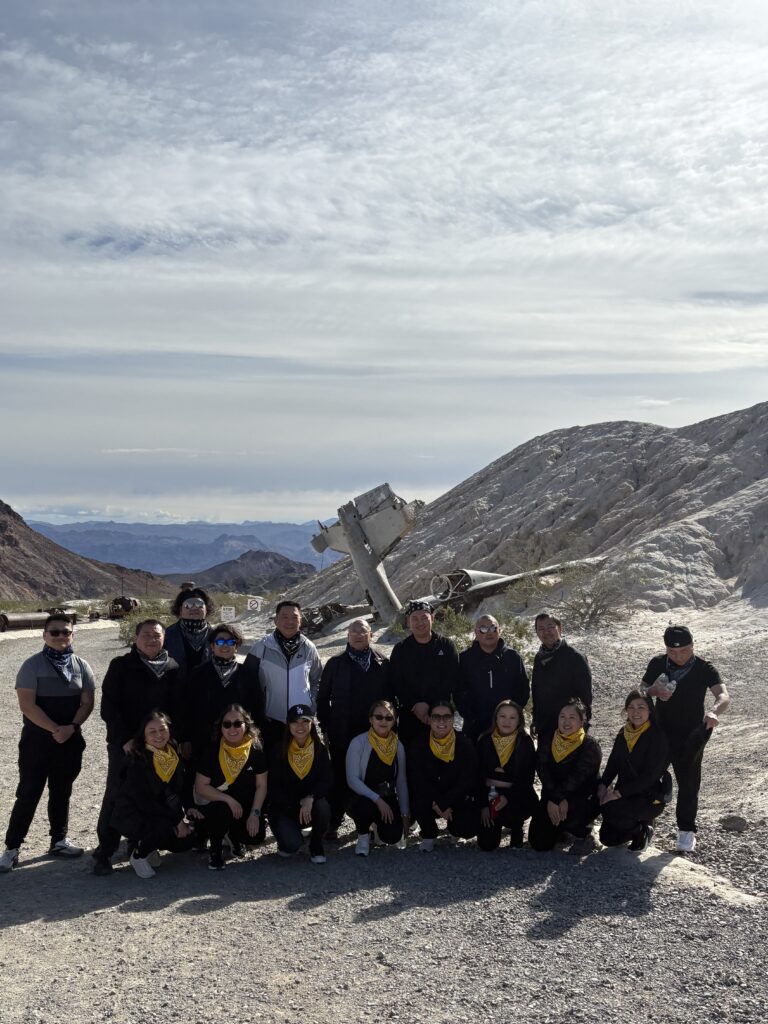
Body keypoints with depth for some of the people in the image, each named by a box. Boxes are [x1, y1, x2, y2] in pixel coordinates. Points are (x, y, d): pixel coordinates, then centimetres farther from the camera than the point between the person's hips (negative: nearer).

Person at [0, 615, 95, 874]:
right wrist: (55, 729, -19)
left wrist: (71, 728, -15)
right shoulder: (33, 665, -8)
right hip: (37, 739, -4)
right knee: (28, 794, -4)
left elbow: (87, 702, 1)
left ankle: (59, 840, 25)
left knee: (61, 792, 13)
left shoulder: (81, 666, 3)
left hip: (70, 740, 4)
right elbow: (27, 705, -15)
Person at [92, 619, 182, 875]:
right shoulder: (121, 666, 0)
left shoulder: (172, 668, 7)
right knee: (116, 796, -3)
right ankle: (104, 852, 3)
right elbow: (109, 706, -5)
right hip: (124, 744, -2)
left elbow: (178, 708, 7)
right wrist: (125, 738, -13)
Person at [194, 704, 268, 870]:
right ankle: (215, 851, -5)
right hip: (213, 801, -3)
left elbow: (261, 786, -5)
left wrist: (255, 813, -17)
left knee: (256, 835, -17)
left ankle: (234, 835, 21)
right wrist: (228, 800, -26)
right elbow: (200, 787, -16)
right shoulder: (212, 751, -16)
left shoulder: (256, 750, -10)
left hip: (245, 804, 3)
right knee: (222, 811, -35)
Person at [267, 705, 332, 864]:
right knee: (292, 844, -29)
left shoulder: (320, 749, -3)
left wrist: (310, 798, -31)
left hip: (311, 806, 2)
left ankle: (316, 846, -3)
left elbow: (326, 783, -11)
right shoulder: (278, 752, -8)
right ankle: (287, 836, 11)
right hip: (283, 809, -2)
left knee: (322, 806, -33)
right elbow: (273, 788, -9)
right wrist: (299, 803, -20)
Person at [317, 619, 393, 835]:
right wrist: (326, 727, 1)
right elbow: (323, 697, 7)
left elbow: (389, 697, 7)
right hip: (342, 734, 0)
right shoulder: (336, 664, 4)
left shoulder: (382, 664, 5)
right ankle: (332, 824, 11)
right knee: (340, 779, 2)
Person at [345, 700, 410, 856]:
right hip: (361, 798, -4)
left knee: (393, 836, -19)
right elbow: (352, 780, -19)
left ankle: (379, 823, 20)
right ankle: (363, 834, -2)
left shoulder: (398, 745, 0)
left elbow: (402, 782, 6)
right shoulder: (358, 743, -14)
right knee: (367, 806, -38)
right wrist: (377, 800, -28)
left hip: (388, 799, 4)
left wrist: (405, 813, 3)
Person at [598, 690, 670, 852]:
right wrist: (603, 785, -10)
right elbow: (612, 764, 10)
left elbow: (650, 776, -19)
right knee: (607, 838, -6)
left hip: (650, 798, -6)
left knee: (609, 810, -31)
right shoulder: (624, 734, 7)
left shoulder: (658, 737, -14)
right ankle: (638, 827, 21)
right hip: (623, 796, 6)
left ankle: (643, 831, -4)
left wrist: (618, 793, -23)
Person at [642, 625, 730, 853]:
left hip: (690, 736, -2)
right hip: (661, 732, 3)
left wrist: (714, 711, -52)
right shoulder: (657, 665, -5)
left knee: (688, 784, 0)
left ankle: (686, 831, 15)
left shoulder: (704, 670, -14)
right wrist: (653, 691, -19)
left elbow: (724, 696, -29)